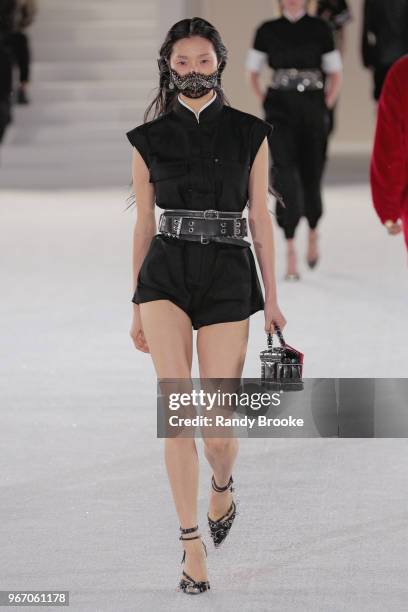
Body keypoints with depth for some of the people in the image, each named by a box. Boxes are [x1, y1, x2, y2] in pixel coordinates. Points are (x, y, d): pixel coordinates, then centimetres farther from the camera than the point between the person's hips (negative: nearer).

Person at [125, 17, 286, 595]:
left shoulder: (249, 133, 6)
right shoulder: (150, 139, 7)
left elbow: (260, 217, 8)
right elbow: (143, 224, 12)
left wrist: (272, 298, 5)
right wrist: (136, 306, 14)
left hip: (229, 277, 0)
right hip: (165, 275, 0)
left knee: (217, 429, -2)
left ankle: (222, 486, 34)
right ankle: (192, 544, -8)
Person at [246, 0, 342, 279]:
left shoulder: (320, 29, 2)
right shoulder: (267, 31, 4)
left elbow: (335, 74, 9)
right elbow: (253, 71, 15)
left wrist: (326, 106, 1)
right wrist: (264, 102, 5)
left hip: (313, 109, 0)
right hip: (280, 109, 0)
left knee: (311, 173, 7)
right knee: (284, 171, -14)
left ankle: (313, 232, 36)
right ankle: (290, 249, -16)